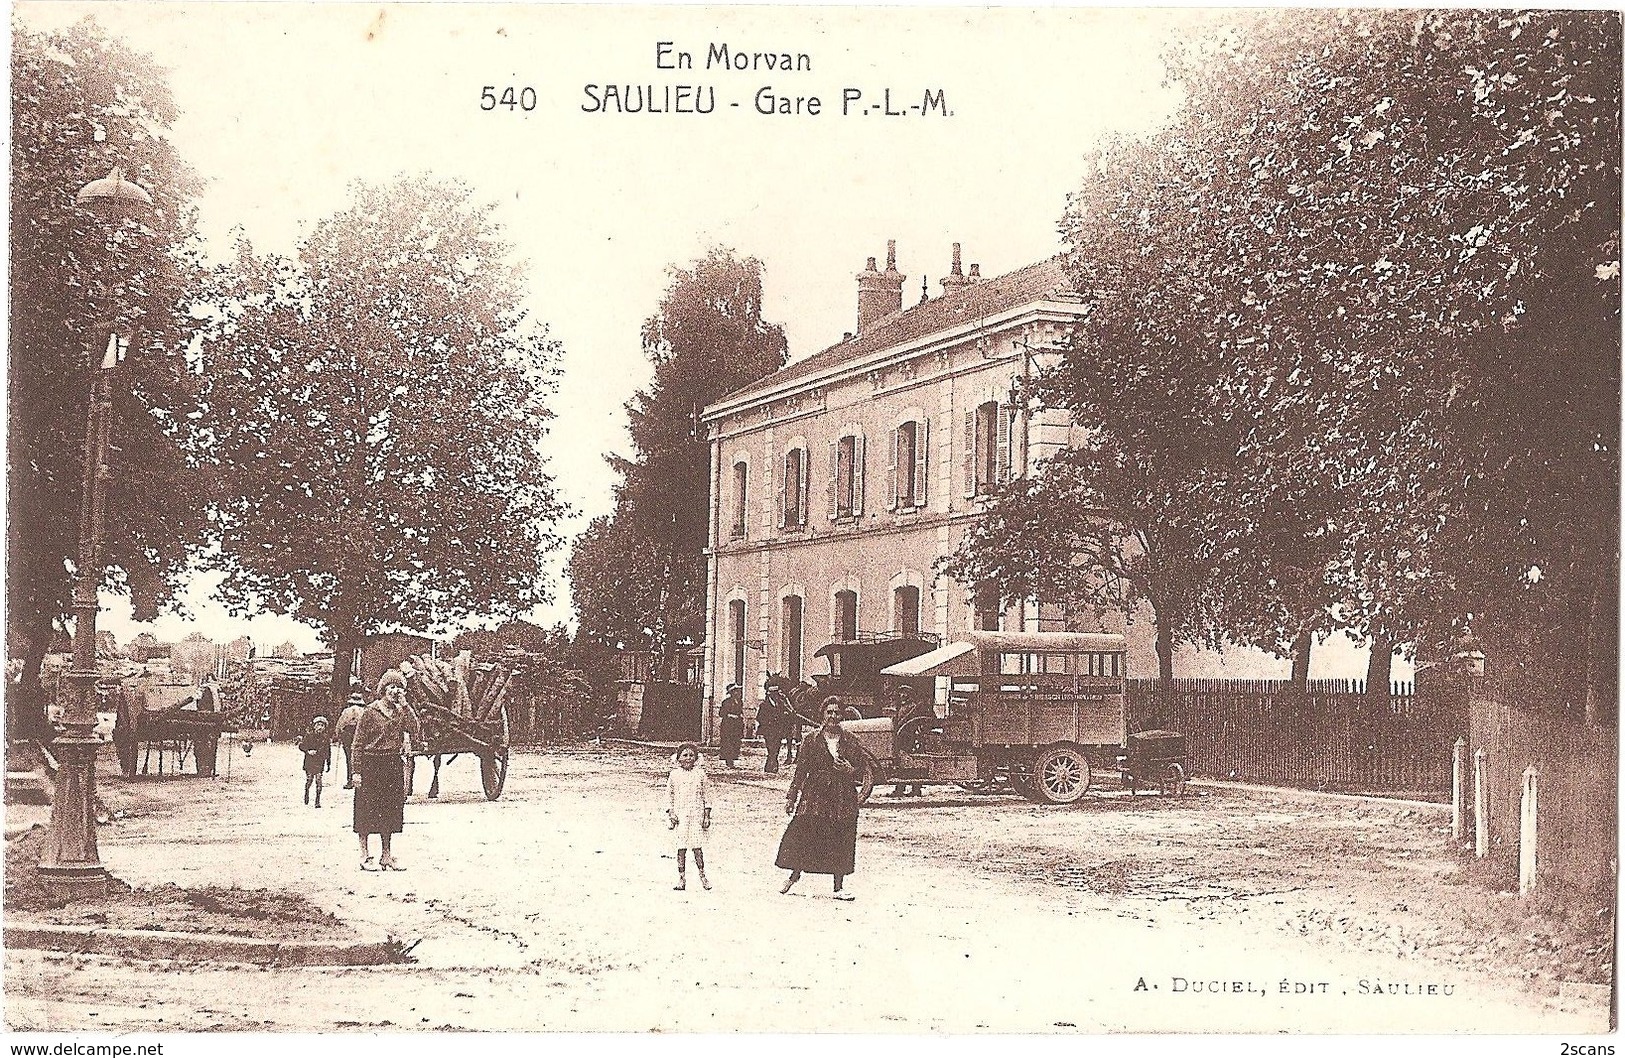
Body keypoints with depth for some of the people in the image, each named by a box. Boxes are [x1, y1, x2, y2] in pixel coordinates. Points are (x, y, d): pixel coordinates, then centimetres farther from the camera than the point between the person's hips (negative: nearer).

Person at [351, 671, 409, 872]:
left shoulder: (400, 712, 10)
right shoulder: (371, 712, -6)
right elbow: (358, 743, -6)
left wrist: (405, 707, -7)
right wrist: (357, 770, -11)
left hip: (393, 765, 5)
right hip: (370, 765, -5)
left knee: (390, 810, 10)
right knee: (366, 812, -1)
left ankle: (386, 855, 18)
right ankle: (365, 856, 5)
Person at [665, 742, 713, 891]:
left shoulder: (700, 774, 4)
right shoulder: (674, 775, 4)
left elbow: (706, 795, 7)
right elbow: (669, 795, 10)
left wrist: (707, 816, 3)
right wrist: (671, 813, 0)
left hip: (697, 814, 0)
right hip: (680, 815, 1)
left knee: (697, 847, -5)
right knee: (681, 847, 0)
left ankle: (702, 875, 9)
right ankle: (681, 878, 7)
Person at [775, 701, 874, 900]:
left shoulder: (850, 742, 7)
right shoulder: (812, 740, 4)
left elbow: (866, 767, 12)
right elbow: (801, 770, 4)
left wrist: (851, 770, -9)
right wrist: (792, 797, 2)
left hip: (843, 796, 1)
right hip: (815, 793, -1)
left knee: (841, 838, 0)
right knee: (803, 832, -6)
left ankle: (839, 886, 8)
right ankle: (795, 874, 17)